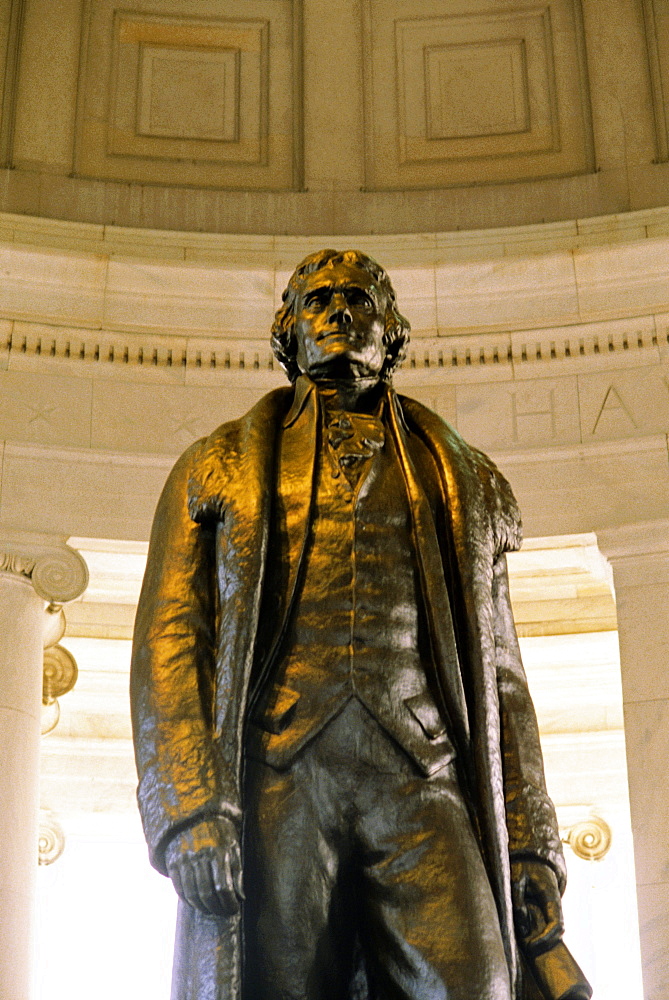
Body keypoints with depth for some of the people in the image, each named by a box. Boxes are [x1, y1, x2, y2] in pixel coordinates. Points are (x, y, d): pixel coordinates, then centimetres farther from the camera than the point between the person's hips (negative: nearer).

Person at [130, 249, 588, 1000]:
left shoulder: (462, 481, 24)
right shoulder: (220, 467, 19)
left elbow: (498, 674, 19)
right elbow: (167, 643, 7)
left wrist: (531, 841, 8)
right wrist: (188, 809, -9)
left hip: (420, 779, 1)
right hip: (276, 778, -1)